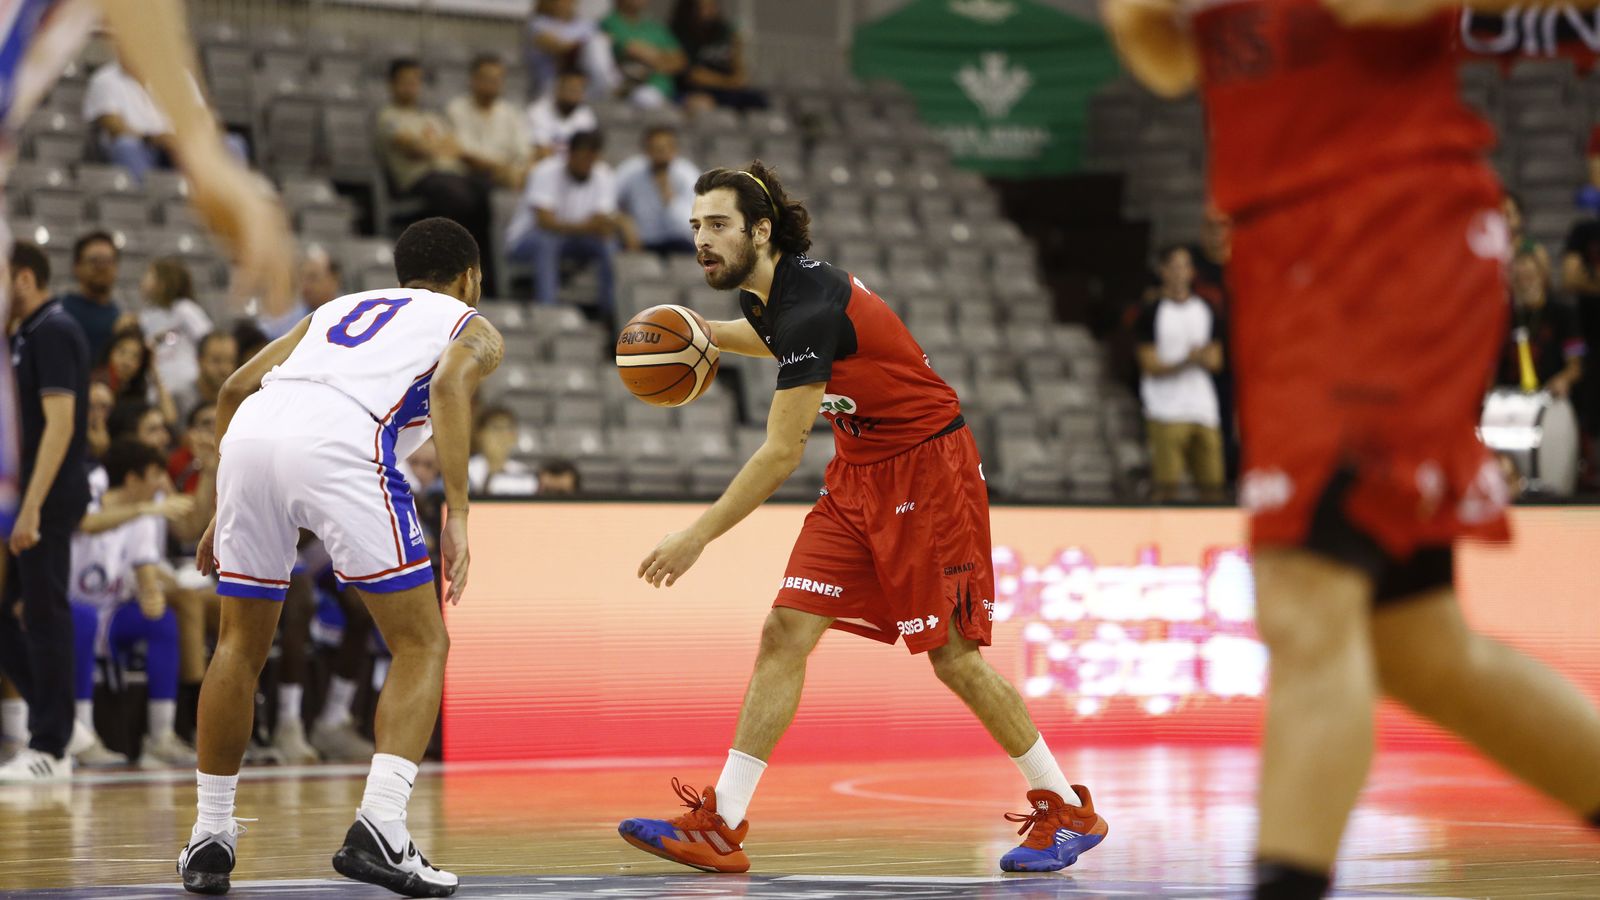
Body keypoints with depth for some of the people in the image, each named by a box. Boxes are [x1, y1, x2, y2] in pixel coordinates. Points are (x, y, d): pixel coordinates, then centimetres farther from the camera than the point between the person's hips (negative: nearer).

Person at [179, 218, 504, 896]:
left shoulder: (340, 307, 39)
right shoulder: (473, 328, 25)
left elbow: (236, 388, 29)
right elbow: (449, 383, 0)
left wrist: (222, 513, 35)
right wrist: (457, 516, -6)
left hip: (251, 433, 5)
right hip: (339, 439, -5)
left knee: (240, 647, 21)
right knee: (421, 644, 7)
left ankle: (210, 837, 24)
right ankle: (378, 829, -9)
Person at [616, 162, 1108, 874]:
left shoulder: (811, 307, -26)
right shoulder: (776, 287, 2)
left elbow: (782, 453, -27)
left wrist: (697, 537, -25)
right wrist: (707, 333, 12)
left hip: (926, 469, -9)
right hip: (859, 475, 9)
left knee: (954, 656, -3)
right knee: (785, 634, -3)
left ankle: (1067, 811, 13)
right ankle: (720, 828, -8)